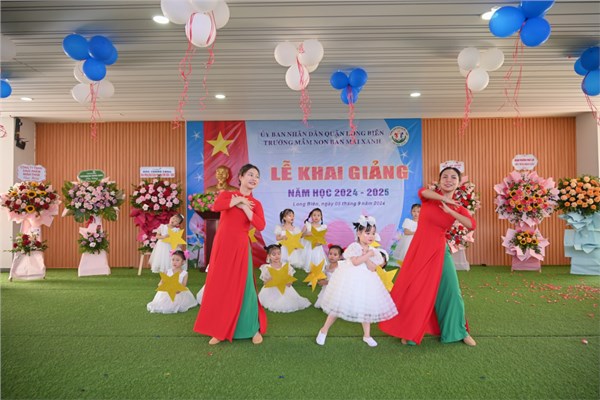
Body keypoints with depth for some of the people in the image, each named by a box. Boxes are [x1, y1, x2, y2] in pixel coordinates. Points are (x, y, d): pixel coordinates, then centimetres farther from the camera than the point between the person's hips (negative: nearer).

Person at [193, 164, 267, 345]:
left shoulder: (255, 204, 5)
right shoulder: (226, 194, 5)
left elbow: (260, 226, -14)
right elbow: (216, 206, -18)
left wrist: (244, 206, -13)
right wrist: (238, 200, -11)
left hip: (240, 248, -1)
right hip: (222, 245, 1)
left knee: (242, 287, 1)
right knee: (219, 287, 6)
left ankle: (254, 328, 17)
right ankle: (220, 330, 20)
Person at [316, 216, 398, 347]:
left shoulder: (373, 251, 3)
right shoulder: (354, 246, -11)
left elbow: (372, 268, -7)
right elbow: (355, 262, -25)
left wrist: (366, 256, -17)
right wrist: (368, 255, -17)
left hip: (365, 282, 5)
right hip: (350, 280, -5)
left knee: (366, 307, 11)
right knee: (340, 306, 1)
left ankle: (367, 335, 29)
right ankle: (324, 330, 16)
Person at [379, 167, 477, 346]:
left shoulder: (458, 208, 2)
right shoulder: (430, 197, -2)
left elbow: (472, 225, -17)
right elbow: (422, 191, -27)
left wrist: (450, 211, -21)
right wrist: (445, 198, -23)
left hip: (438, 252, 1)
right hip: (419, 249, -1)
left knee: (451, 291, 5)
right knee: (413, 291, 5)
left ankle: (459, 331, 28)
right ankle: (409, 331, 24)